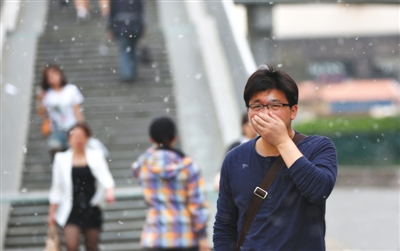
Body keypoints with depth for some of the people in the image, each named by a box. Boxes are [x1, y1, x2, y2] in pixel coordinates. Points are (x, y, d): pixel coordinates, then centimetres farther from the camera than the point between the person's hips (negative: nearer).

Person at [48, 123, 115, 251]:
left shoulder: (96, 156, 4)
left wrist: (109, 191, -30)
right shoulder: (62, 159, 5)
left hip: (92, 210, 1)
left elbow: (105, 177, -8)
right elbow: (57, 188, 9)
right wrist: (52, 212, 7)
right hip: (71, 210, -1)